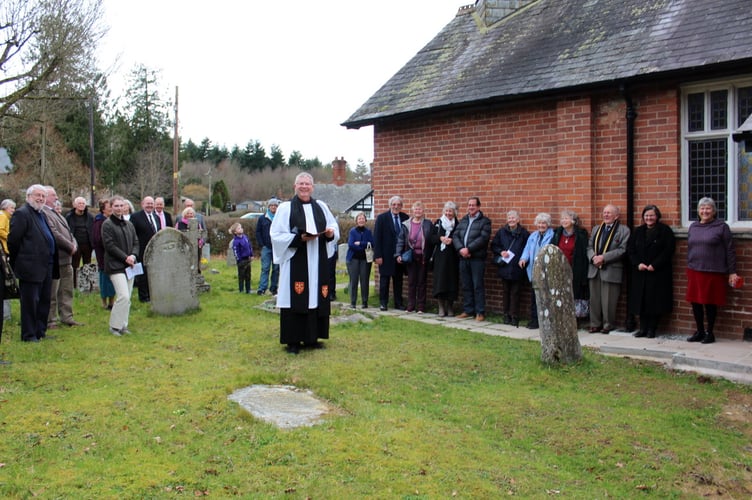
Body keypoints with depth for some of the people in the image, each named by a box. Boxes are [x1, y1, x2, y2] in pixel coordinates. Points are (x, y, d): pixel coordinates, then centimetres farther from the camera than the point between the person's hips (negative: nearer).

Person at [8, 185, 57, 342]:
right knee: (30, 301, 0)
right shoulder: (22, 214, -10)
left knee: (44, 301, 14)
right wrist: (16, 262, -6)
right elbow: (13, 240, -13)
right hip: (31, 268, -9)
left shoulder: (42, 215, 17)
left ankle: (40, 331, 25)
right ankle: (29, 334, 9)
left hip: (46, 267, 9)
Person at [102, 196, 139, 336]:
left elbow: (136, 242, 14)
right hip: (115, 265, -6)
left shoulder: (129, 224, 14)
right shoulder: (107, 224, -5)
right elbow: (109, 245, -11)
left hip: (129, 265, 6)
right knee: (123, 296, -15)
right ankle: (115, 326, -2)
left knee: (127, 298, 7)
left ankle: (123, 325, 17)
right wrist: (125, 257, -14)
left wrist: (133, 256, -5)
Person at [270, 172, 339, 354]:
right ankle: (292, 341, 4)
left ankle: (311, 337, 18)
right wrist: (300, 238, -18)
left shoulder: (321, 206, 11)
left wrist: (331, 232, -7)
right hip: (295, 261, -4)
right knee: (296, 299, -4)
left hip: (317, 262, 4)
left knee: (316, 297, 7)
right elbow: (276, 235, -6)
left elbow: (335, 227, 17)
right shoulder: (285, 208, -1)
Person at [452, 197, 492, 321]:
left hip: (477, 258, -5)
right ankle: (468, 311, 19)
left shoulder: (485, 221, 0)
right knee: (466, 286, 10)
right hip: (463, 257, 5)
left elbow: (483, 238, -13)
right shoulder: (462, 221, 17)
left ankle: (480, 312, 3)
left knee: (478, 286, -3)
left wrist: (468, 249, -18)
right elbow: (455, 236, 7)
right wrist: (461, 249, -11)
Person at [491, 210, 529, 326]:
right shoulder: (501, 232, 7)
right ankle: (506, 315, 17)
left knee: (515, 293, 1)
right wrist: (501, 252, -7)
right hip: (504, 267, 2)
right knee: (506, 292, 9)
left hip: (517, 268, -2)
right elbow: (493, 246, 9)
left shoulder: (524, 233, 0)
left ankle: (514, 317, 6)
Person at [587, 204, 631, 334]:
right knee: (594, 299, 8)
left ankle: (608, 325, 11)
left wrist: (603, 257, -16)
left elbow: (622, 250, -10)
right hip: (594, 270, 5)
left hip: (611, 271, -5)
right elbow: (589, 246, 13)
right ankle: (595, 324, 17)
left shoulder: (624, 230, 0)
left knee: (608, 301, -1)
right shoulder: (596, 229, 19)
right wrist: (593, 257, -8)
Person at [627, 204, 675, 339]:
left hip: (658, 272, -4)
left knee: (655, 301, -3)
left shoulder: (665, 231, 0)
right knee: (641, 300, 3)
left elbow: (668, 251, -8)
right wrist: (638, 264, -7)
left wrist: (654, 265, -14)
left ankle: (652, 329, 5)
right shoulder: (638, 231, 12)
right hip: (640, 272, 4)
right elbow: (630, 250, 8)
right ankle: (643, 328, 11)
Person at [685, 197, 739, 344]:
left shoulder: (721, 226, -2)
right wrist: (689, 266, 17)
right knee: (695, 302, 6)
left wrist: (732, 272, -5)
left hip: (714, 272, -4)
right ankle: (700, 332, 21)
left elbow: (730, 251, -3)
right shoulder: (693, 227, 12)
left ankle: (710, 333, 17)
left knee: (710, 303, 2)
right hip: (694, 271, 4)